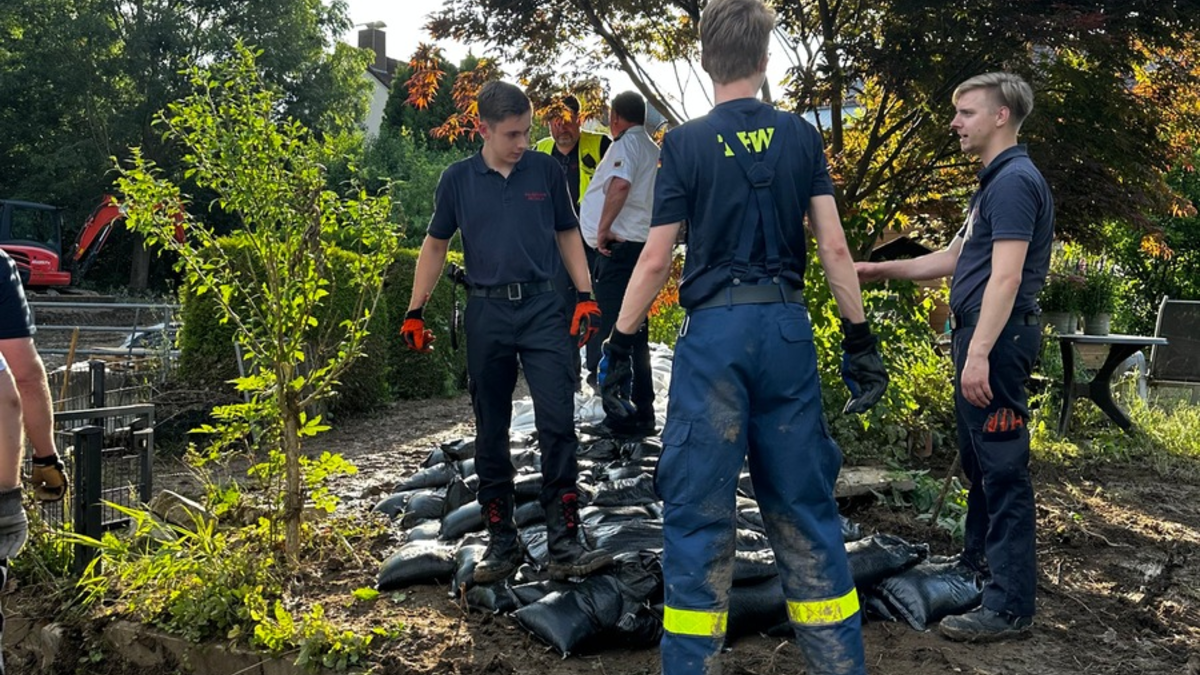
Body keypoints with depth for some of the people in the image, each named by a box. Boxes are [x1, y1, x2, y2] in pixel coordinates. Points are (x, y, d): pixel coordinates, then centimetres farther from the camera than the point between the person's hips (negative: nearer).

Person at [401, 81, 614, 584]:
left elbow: (567, 234, 11)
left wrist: (585, 295, 2)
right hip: (486, 313, 1)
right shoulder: (458, 179, 3)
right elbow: (436, 245, 11)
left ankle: (564, 545, -3)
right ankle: (501, 542, 20)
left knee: (558, 424, -9)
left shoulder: (546, 171, 3)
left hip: (541, 308, -1)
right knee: (491, 433, 7)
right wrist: (415, 312, 7)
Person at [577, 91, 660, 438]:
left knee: (613, 333, -6)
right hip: (644, 245, 10)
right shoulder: (652, 149, 19)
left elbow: (620, 184, -28)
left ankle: (620, 417, -5)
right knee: (636, 334, 14)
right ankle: (643, 414, 19)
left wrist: (603, 229, -21)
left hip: (619, 248, -9)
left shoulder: (626, 144, -9)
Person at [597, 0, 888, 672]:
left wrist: (619, 346, 3)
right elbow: (834, 246, 2)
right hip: (788, 327, 3)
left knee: (699, 510, 5)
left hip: (715, 332, -3)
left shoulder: (685, 143, -2)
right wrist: (861, 338, 9)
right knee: (805, 505, 12)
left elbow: (655, 260, -4)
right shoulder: (802, 136, 6)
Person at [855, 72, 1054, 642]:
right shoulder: (992, 182, 18)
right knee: (978, 460, 19)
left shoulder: (1015, 181, -14)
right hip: (978, 334, 11)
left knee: (1002, 467, -7)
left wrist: (979, 352, -28)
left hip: (997, 339, -11)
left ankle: (1009, 605, -1)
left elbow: (1005, 276, -23)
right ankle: (978, 561, 34)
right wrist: (882, 271, 25)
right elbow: (953, 258, 26)